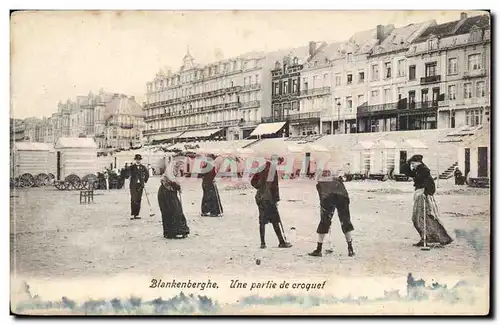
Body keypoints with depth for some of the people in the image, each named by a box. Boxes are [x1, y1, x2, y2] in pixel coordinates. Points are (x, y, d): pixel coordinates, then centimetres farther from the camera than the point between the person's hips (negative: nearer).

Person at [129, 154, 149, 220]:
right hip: (133, 185, -3)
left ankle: (136, 214, 8)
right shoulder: (132, 167, 3)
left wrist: (145, 181, 16)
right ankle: (132, 215, -6)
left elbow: (147, 174, 21)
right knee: (133, 200, -9)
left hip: (140, 185, 3)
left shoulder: (143, 167, 10)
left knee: (138, 200, 3)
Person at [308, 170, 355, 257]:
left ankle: (318, 250, 12)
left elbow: (322, 198, 23)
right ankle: (350, 249, 17)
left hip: (328, 198, -1)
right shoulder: (337, 179, 37)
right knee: (346, 222, 15)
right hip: (342, 197, 2)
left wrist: (323, 208, 24)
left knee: (324, 223, 9)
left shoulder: (319, 182, 33)